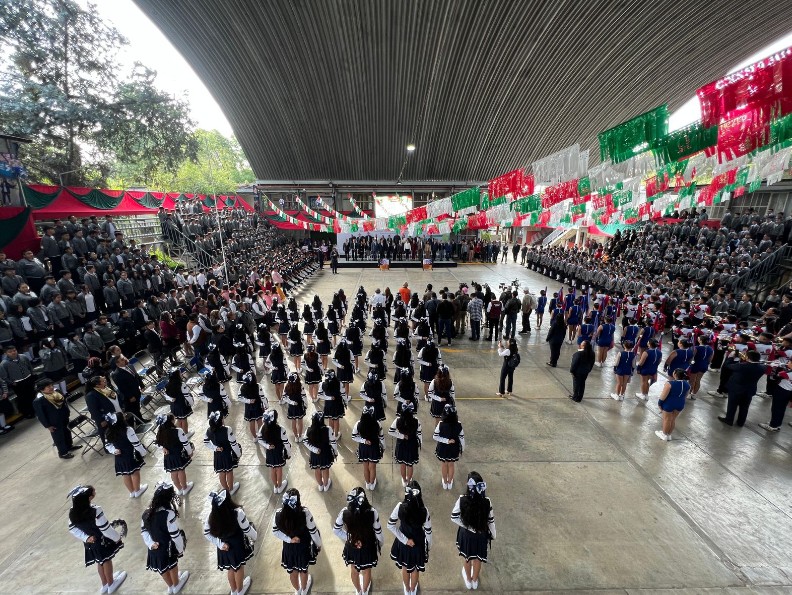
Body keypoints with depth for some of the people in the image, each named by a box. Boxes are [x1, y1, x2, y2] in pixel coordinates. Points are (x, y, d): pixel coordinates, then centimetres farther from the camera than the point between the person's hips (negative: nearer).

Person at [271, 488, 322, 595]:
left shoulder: (278, 514, -28)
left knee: (292, 571, 29)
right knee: (303, 570, 28)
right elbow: (313, 531, -20)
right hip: (303, 546, -2)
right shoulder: (305, 512, -35)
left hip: (288, 547, 2)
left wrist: (289, 539, -10)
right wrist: (318, 544, -3)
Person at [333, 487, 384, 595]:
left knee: (354, 570, 32)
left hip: (352, 546, 1)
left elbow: (336, 530, -14)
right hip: (368, 547, -1)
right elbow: (378, 532, -18)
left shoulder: (345, 512, -31)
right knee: (366, 571, 30)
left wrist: (347, 538, 0)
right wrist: (381, 542, 2)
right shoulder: (372, 512, -35)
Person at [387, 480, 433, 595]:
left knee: (405, 568, 30)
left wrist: (404, 539, -13)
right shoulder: (423, 510, -31)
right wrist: (429, 545, 3)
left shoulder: (400, 506, -29)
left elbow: (390, 526, -19)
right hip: (418, 543, -1)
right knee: (416, 569, 30)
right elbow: (428, 531, -16)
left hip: (403, 542, 1)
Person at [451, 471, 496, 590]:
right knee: (477, 559, 29)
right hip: (481, 534, 0)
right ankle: (475, 581, 53)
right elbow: (491, 521, -12)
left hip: (466, 533, 0)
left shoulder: (462, 500, -28)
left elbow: (454, 518, -19)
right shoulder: (486, 502, -27)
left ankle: (468, 580, 53)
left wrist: (466, 526, -7)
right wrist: (493, 534, 6)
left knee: (467, 558, 28)